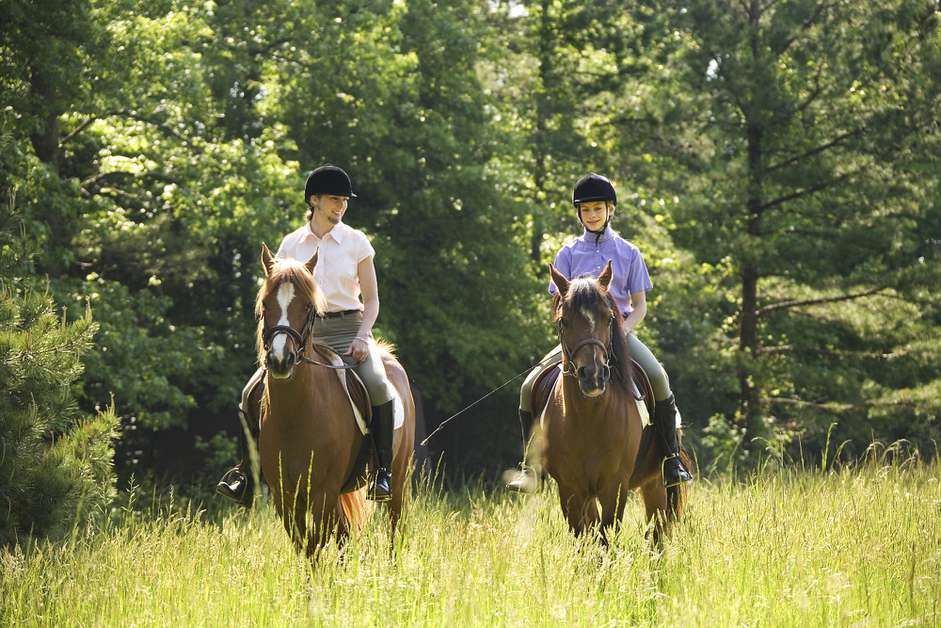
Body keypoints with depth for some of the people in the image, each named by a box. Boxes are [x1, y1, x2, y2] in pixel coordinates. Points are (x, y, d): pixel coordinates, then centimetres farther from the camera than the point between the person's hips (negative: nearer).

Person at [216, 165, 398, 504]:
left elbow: (371, 300, 4)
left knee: (377, 385, -31)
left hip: (348, 328, -2)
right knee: (253, 391, -15)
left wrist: (362, 337, -13)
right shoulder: (292, 244, 7)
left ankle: (383, 470, -23)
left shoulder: (356, 241, 3)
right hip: (305, 331, 2)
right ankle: (248, 470, -3)